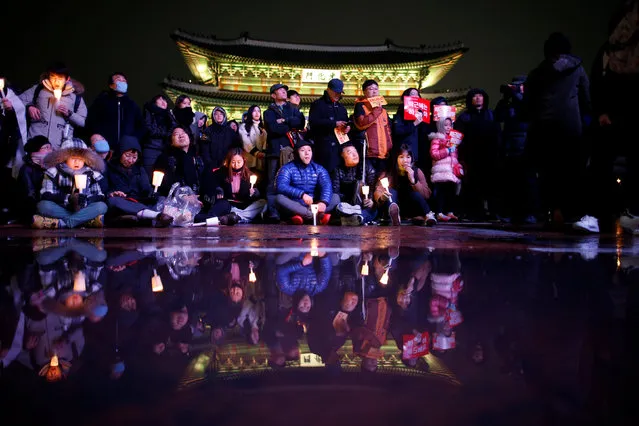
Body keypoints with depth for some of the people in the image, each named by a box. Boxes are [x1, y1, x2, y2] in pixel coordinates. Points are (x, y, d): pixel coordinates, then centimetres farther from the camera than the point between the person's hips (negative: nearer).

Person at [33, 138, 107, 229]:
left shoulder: (91, 174, 6)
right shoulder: (54, 173, 1)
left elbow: (100, 197, 0)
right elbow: (46, 196, -9)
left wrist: (85, 200, -21)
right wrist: (68, 198, -24)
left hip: (83, 210, 1)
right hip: (60, 210, -1)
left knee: (102, 206, -26)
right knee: (43, 205, -29)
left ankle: (61, 223, -31)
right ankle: (87, 220, -31)